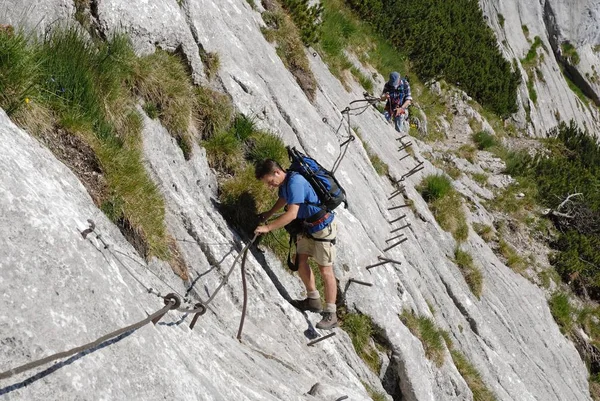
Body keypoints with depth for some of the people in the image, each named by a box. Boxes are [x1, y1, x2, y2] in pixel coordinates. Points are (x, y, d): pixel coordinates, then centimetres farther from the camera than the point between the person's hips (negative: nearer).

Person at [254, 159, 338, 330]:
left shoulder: (295, 182, -28)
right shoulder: (284, 182, 2)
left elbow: (292, 214, -32)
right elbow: (284, 199, 26)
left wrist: (268, 227, -29)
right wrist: (269, 214, 21)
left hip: (323, 227, -9)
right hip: (307, 226, 9)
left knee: (325, 270, -7)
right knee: (300, 261, 10)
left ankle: (330, 314, -2)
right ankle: (313, 300, 25)